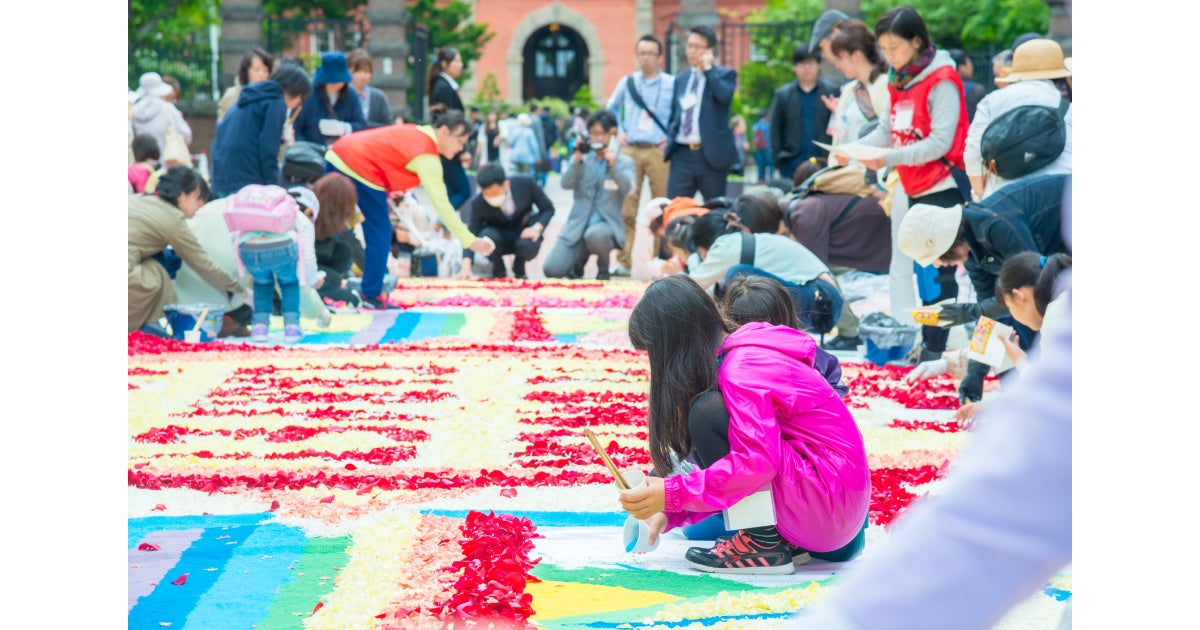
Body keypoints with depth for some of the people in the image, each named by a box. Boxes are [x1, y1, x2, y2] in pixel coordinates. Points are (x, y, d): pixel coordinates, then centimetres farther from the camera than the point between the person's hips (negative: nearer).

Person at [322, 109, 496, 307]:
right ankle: (371, 296, 11)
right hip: (360, 171, -9)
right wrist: (470, 241, -8)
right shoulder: (427, 157, -8)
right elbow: (441, 203, -10)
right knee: (380, 234, 4)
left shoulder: (416, 132, 16)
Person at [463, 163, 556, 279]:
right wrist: (466, 266, -36)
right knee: (487, 236, -35)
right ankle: (498, 270, 0)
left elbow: (548, 208, -10)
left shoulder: (525, 183, -22)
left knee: (528, 245, -35)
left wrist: (537, 228, -28)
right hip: (498, 236, 0)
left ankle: (519, 269, 4)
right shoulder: (477, 203, -22)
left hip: (523, 233, 0)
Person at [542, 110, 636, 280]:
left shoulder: (625, 162, 8)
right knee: (552, 270, -17)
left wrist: (613, 164, -22)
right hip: (578, 226, 2)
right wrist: (577, 160, -16)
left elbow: (627, 188, -10)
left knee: (595, 235, -41)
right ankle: (579, 259, 20)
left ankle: (603, 269, -6)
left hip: (606, 224, -2)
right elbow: (566, 184, -4)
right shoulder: (581, 159, 12)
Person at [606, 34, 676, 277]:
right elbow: (611, 108, 26)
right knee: (626, 208, -2)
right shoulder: (627, 83, 11)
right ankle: (623, 261, 2)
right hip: (630, 150, 2)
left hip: (658, 151, -2)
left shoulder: (672, 83, 3)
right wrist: (618, 132, 14)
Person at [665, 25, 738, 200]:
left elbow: (725, 95, -20)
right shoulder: (681, 79, 18)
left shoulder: (725, 74, 2)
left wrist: (708, 68, -11)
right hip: (682, 154, 4)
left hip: (711, 154, -4)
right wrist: (670, 138, 7)